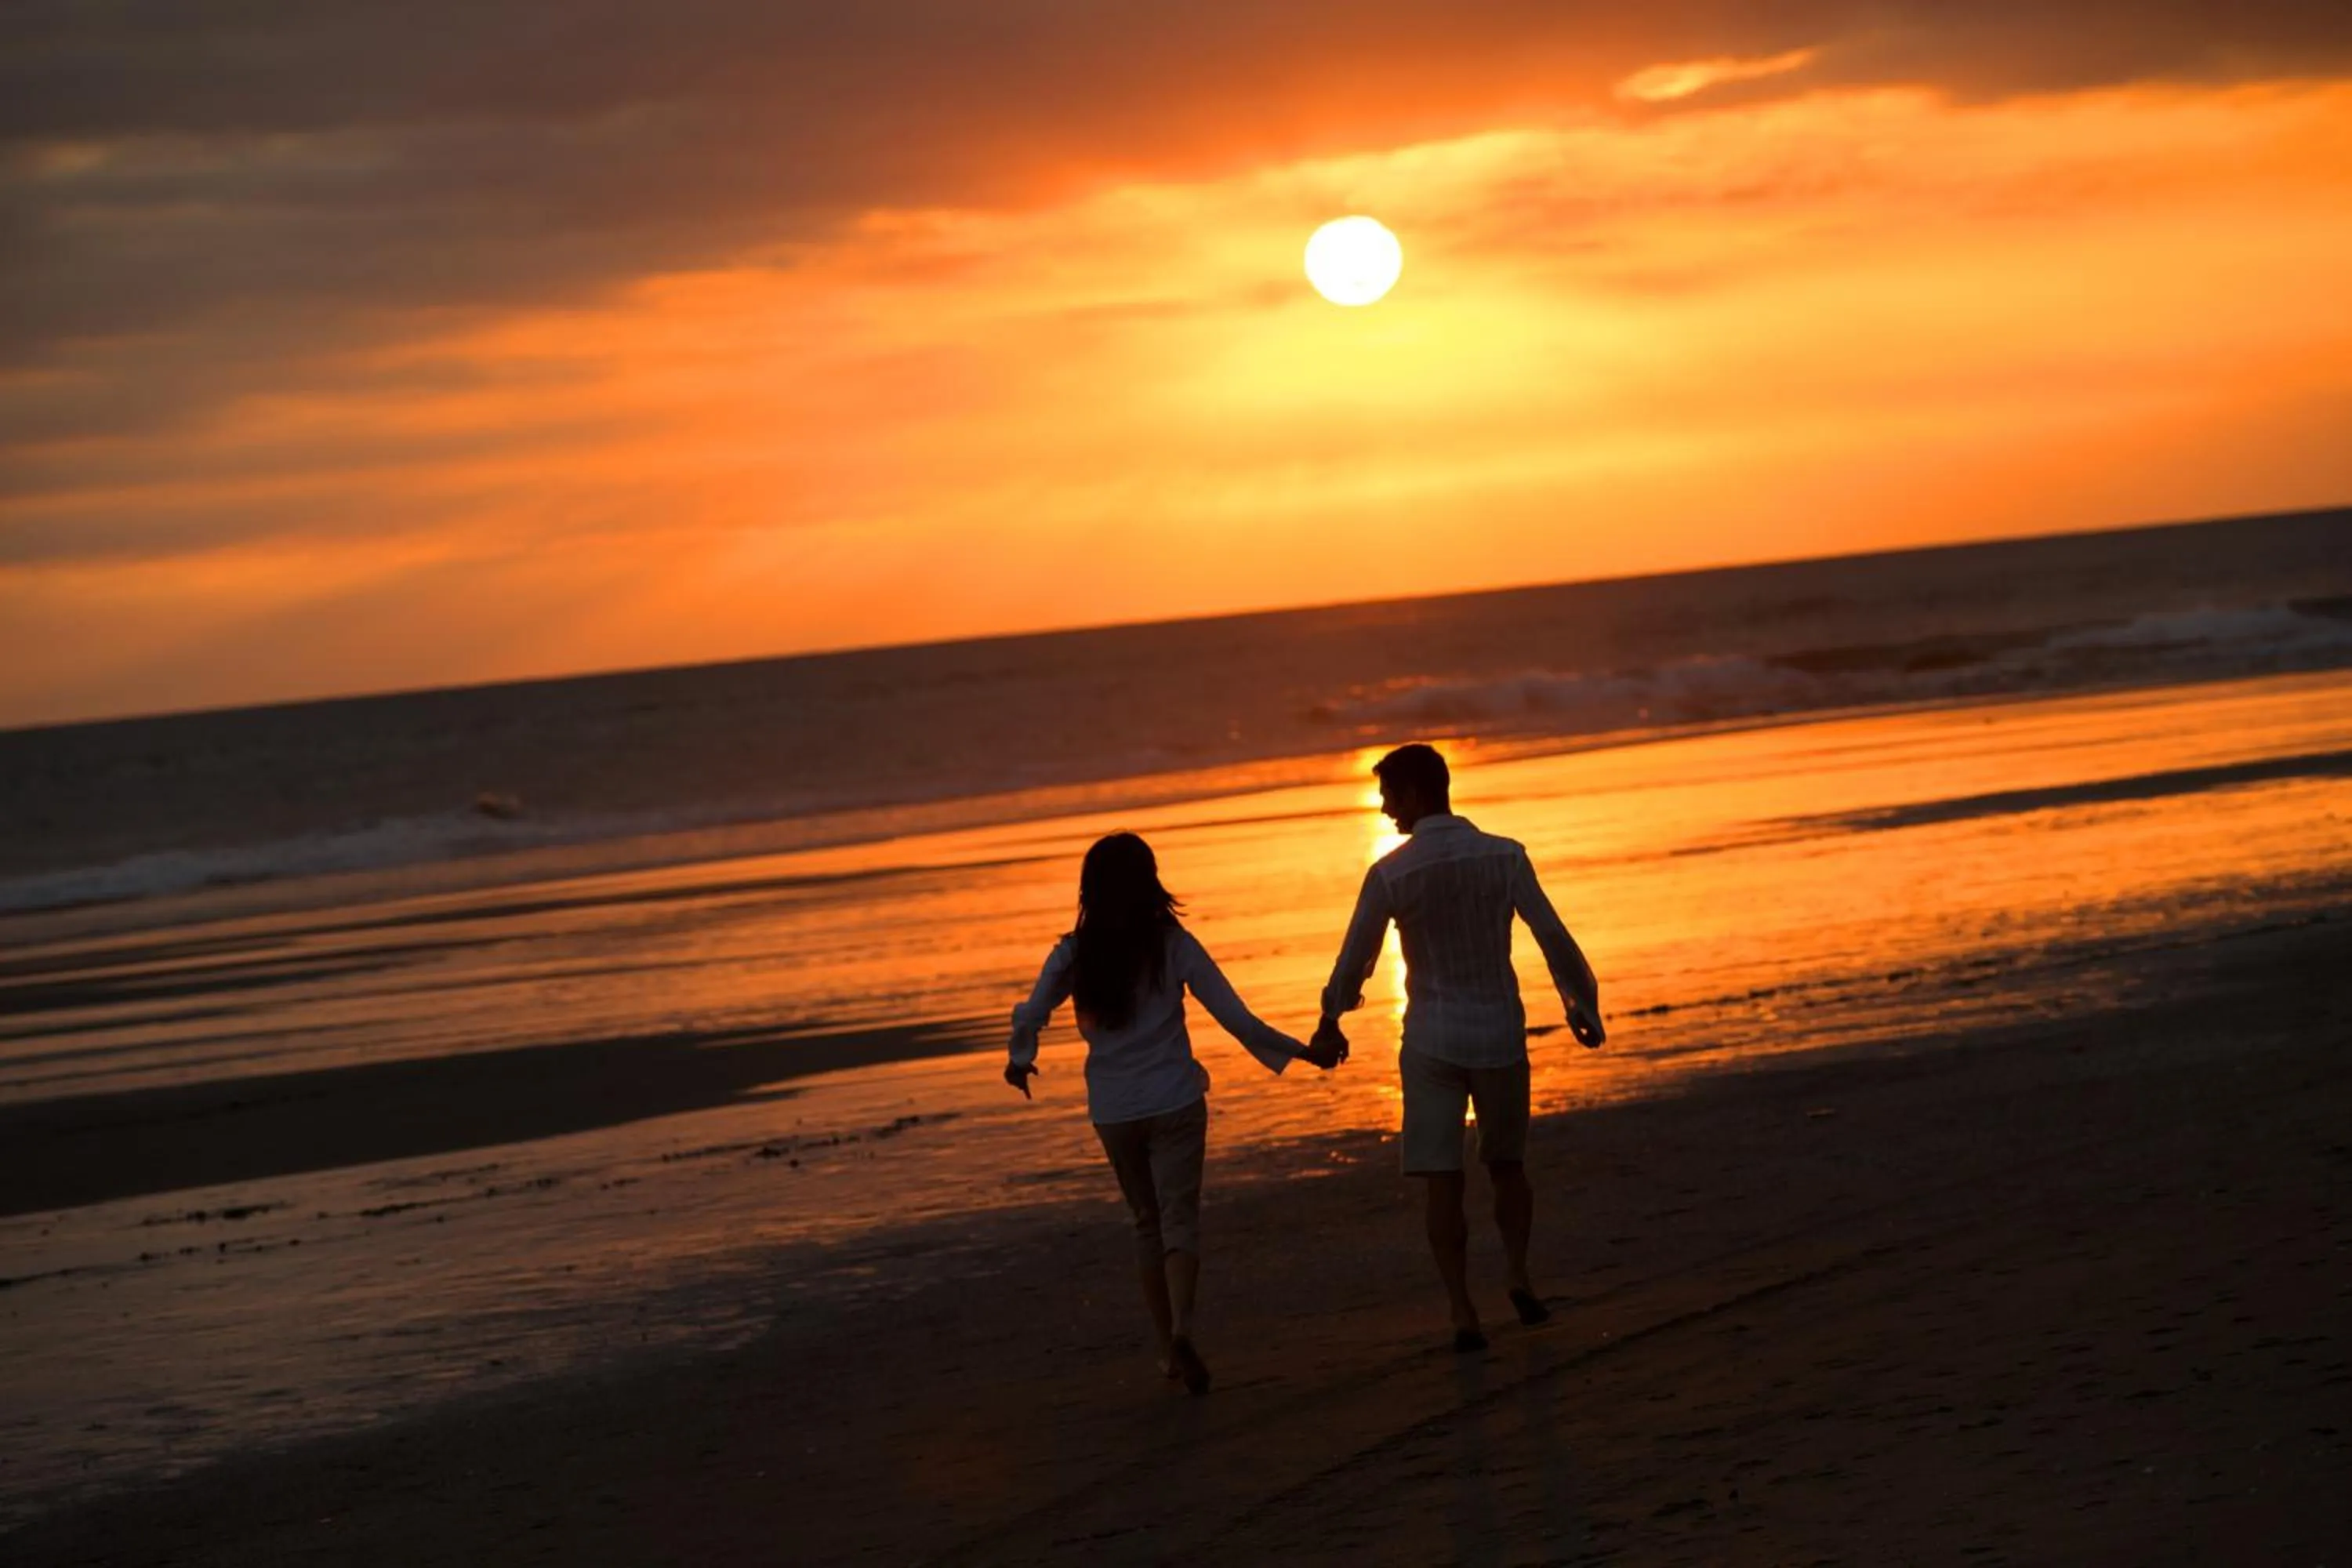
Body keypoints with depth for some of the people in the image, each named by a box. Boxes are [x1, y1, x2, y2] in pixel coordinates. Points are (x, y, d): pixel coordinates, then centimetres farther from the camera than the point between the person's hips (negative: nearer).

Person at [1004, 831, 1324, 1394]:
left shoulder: (1074, 955, -2)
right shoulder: (1175, 946, -5)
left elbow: (1029, 1016, -9)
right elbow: (1235, 1017, -6)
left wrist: (1019, 1061, 13)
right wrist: (1295, 1051, 5)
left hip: (1113, 1111, 2)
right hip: (1174, 1103, -2)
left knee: (1147, 1222, 16)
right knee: (1179, 1220, -3)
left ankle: (1169, 1347, 16)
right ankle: (1181, 1330, -27)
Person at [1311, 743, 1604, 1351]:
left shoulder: (1390, 874, -10)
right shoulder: (1504, 857, -7)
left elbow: (1353, 963, -2)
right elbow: (1555, 940, -6)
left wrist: (1329, 1025, 15)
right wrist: (1583, 1004, 10)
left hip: (1432, 1043, -1)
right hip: (1500, 1037, 1)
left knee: (1443, 1182, 4)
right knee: (1507, 1164, 22)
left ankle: (1464, 1314, -1)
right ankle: (1518, 1271, 5)